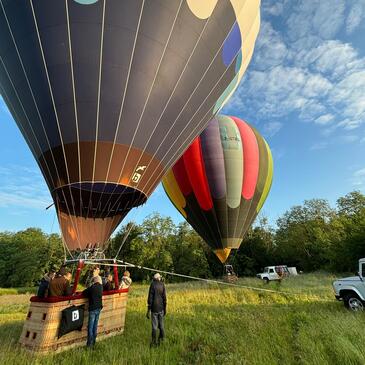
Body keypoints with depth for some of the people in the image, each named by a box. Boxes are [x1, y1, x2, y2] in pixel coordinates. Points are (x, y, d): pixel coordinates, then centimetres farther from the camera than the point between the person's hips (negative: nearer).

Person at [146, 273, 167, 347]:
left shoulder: (152, 285, -11)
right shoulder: (162, 285, -2)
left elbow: (150, 298, -12)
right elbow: (164, 297, 1)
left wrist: (148, 310, -6)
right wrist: (165, 308, 11)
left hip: (154, 309, -3)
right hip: (161, 308, 3)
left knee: (154, 326, 6)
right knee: (161, 325, 17)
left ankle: (154, 342, 13)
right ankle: (161, 339, 24)